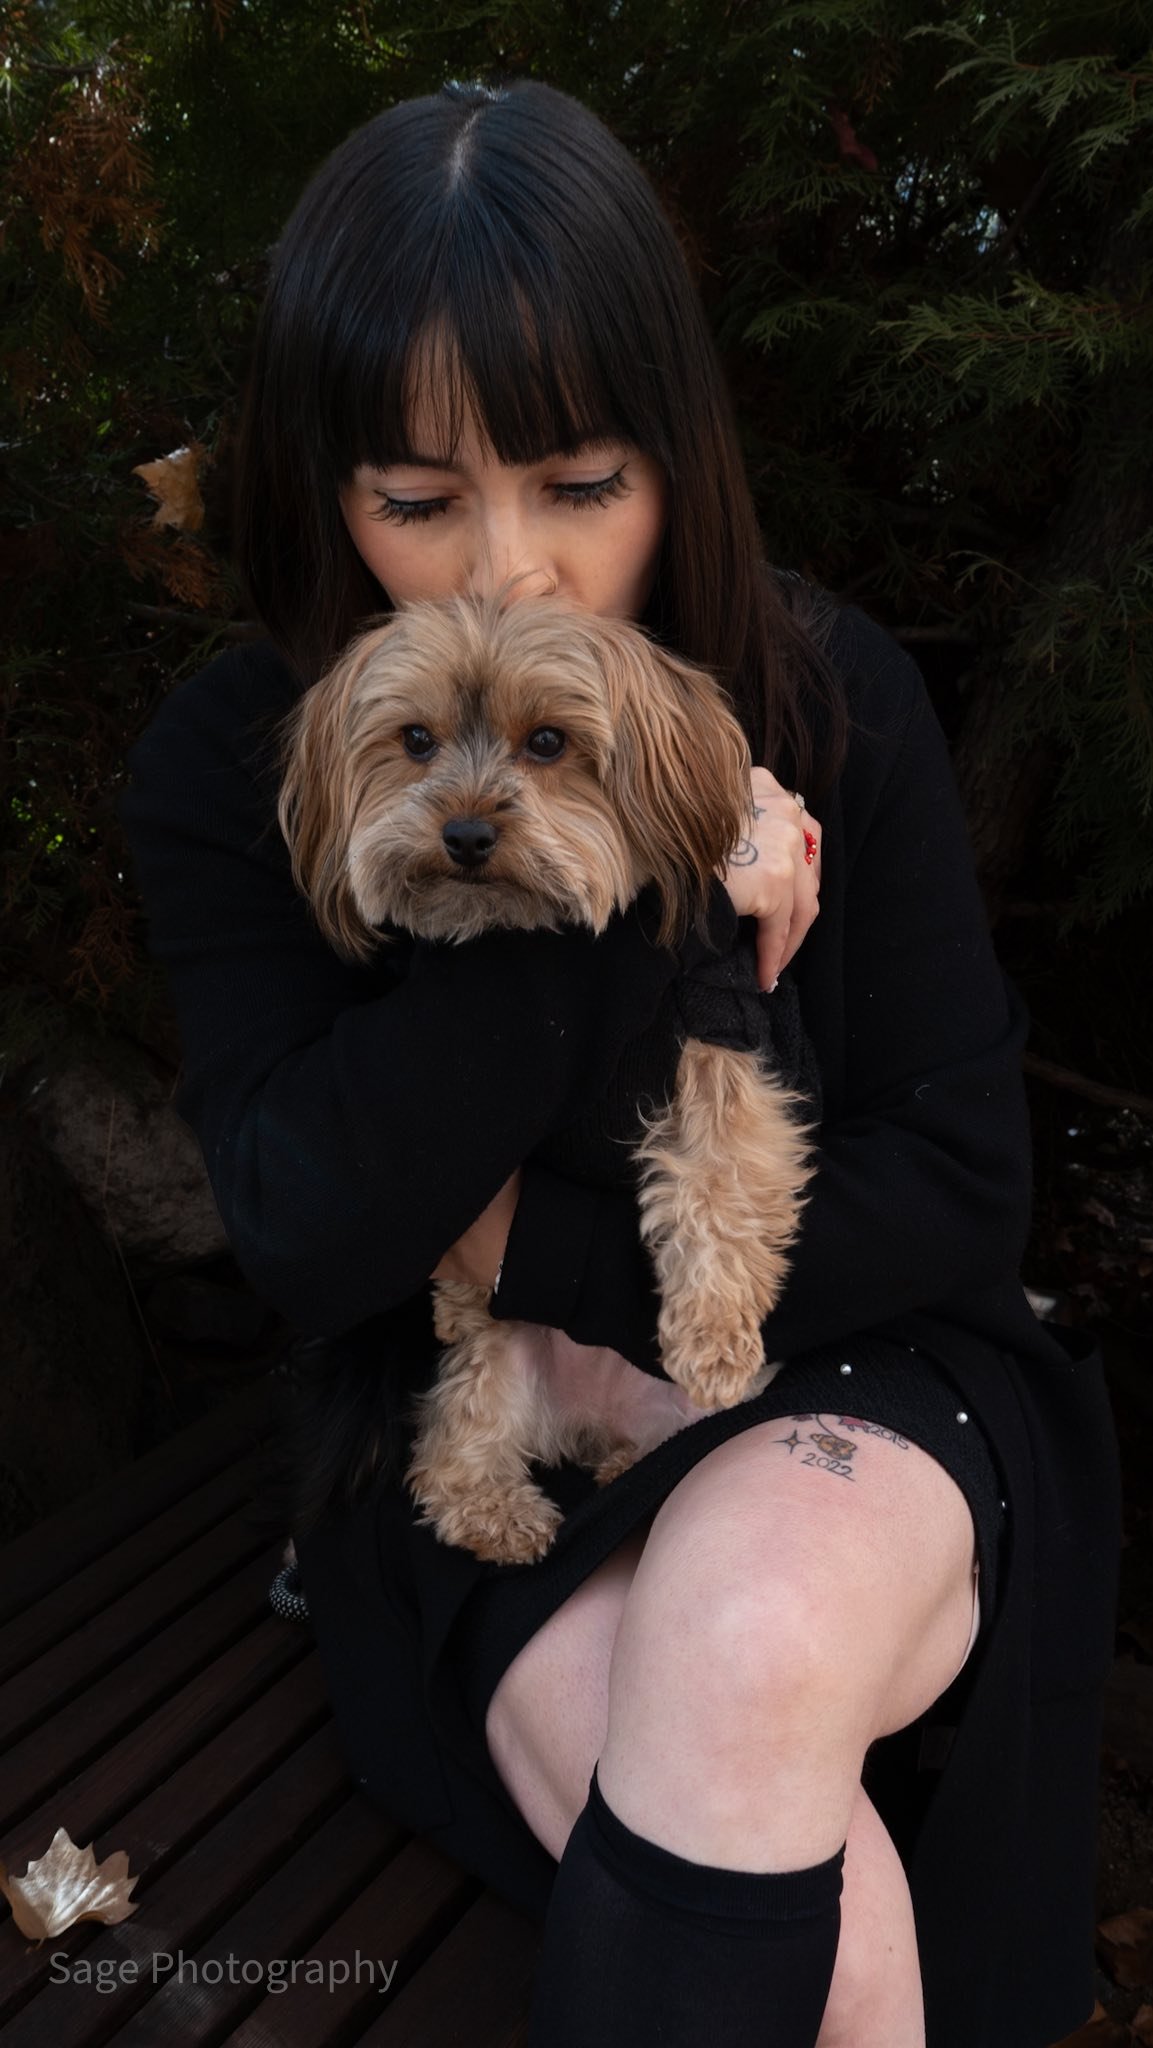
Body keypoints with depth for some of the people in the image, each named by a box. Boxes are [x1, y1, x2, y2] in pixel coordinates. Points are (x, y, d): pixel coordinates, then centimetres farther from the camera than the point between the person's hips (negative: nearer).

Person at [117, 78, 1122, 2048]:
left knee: (749, 1644, -32)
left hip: (832, 1376, 1)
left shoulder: (831, 698, -8)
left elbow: (956, 1195, -8)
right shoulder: (227, 770, -8)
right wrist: (600, 893, -24)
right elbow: (306, 1235, -17)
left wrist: (533, 1241, -16)